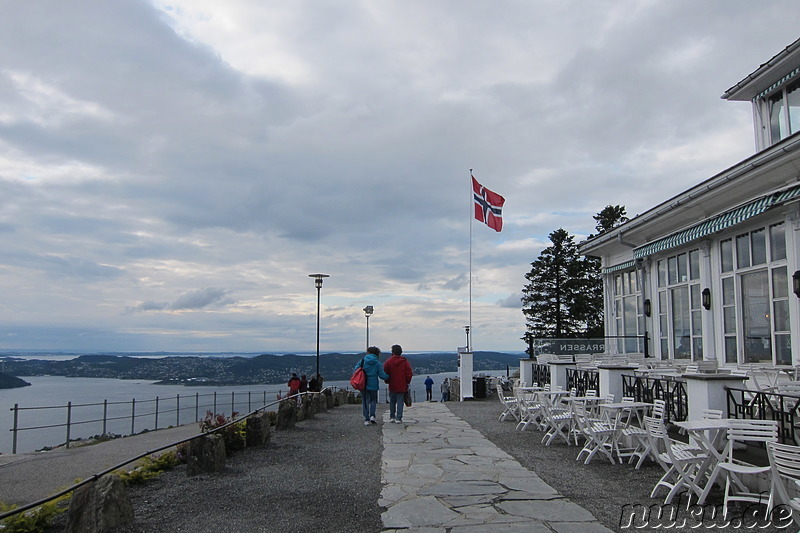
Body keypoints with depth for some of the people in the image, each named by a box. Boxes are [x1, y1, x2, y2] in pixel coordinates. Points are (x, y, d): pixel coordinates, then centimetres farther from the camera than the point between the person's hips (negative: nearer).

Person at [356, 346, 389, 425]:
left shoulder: (362, 361, -1)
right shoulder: (378, 363, -4)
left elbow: (355, 370, -4)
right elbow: (382, 375, -6)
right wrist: (388, 377, 14)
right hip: (373, 385, -1)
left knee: (365, 401, 9)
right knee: (373, 400, 17)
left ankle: (366, 419, 5)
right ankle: (372, 415, -2)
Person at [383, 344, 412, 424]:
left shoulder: (388, 361, -4)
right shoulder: (405, 361, -3)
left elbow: (385, 373, -3)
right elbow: (409, 373, -4)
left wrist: (388, 381, 13)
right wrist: (407, 382, 9)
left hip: (392, 386, 1)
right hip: (402, 386, -1)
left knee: (392, 402, 14)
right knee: (400, 402, 1)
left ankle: (392, 417, 15)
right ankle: (398, 418, -3)